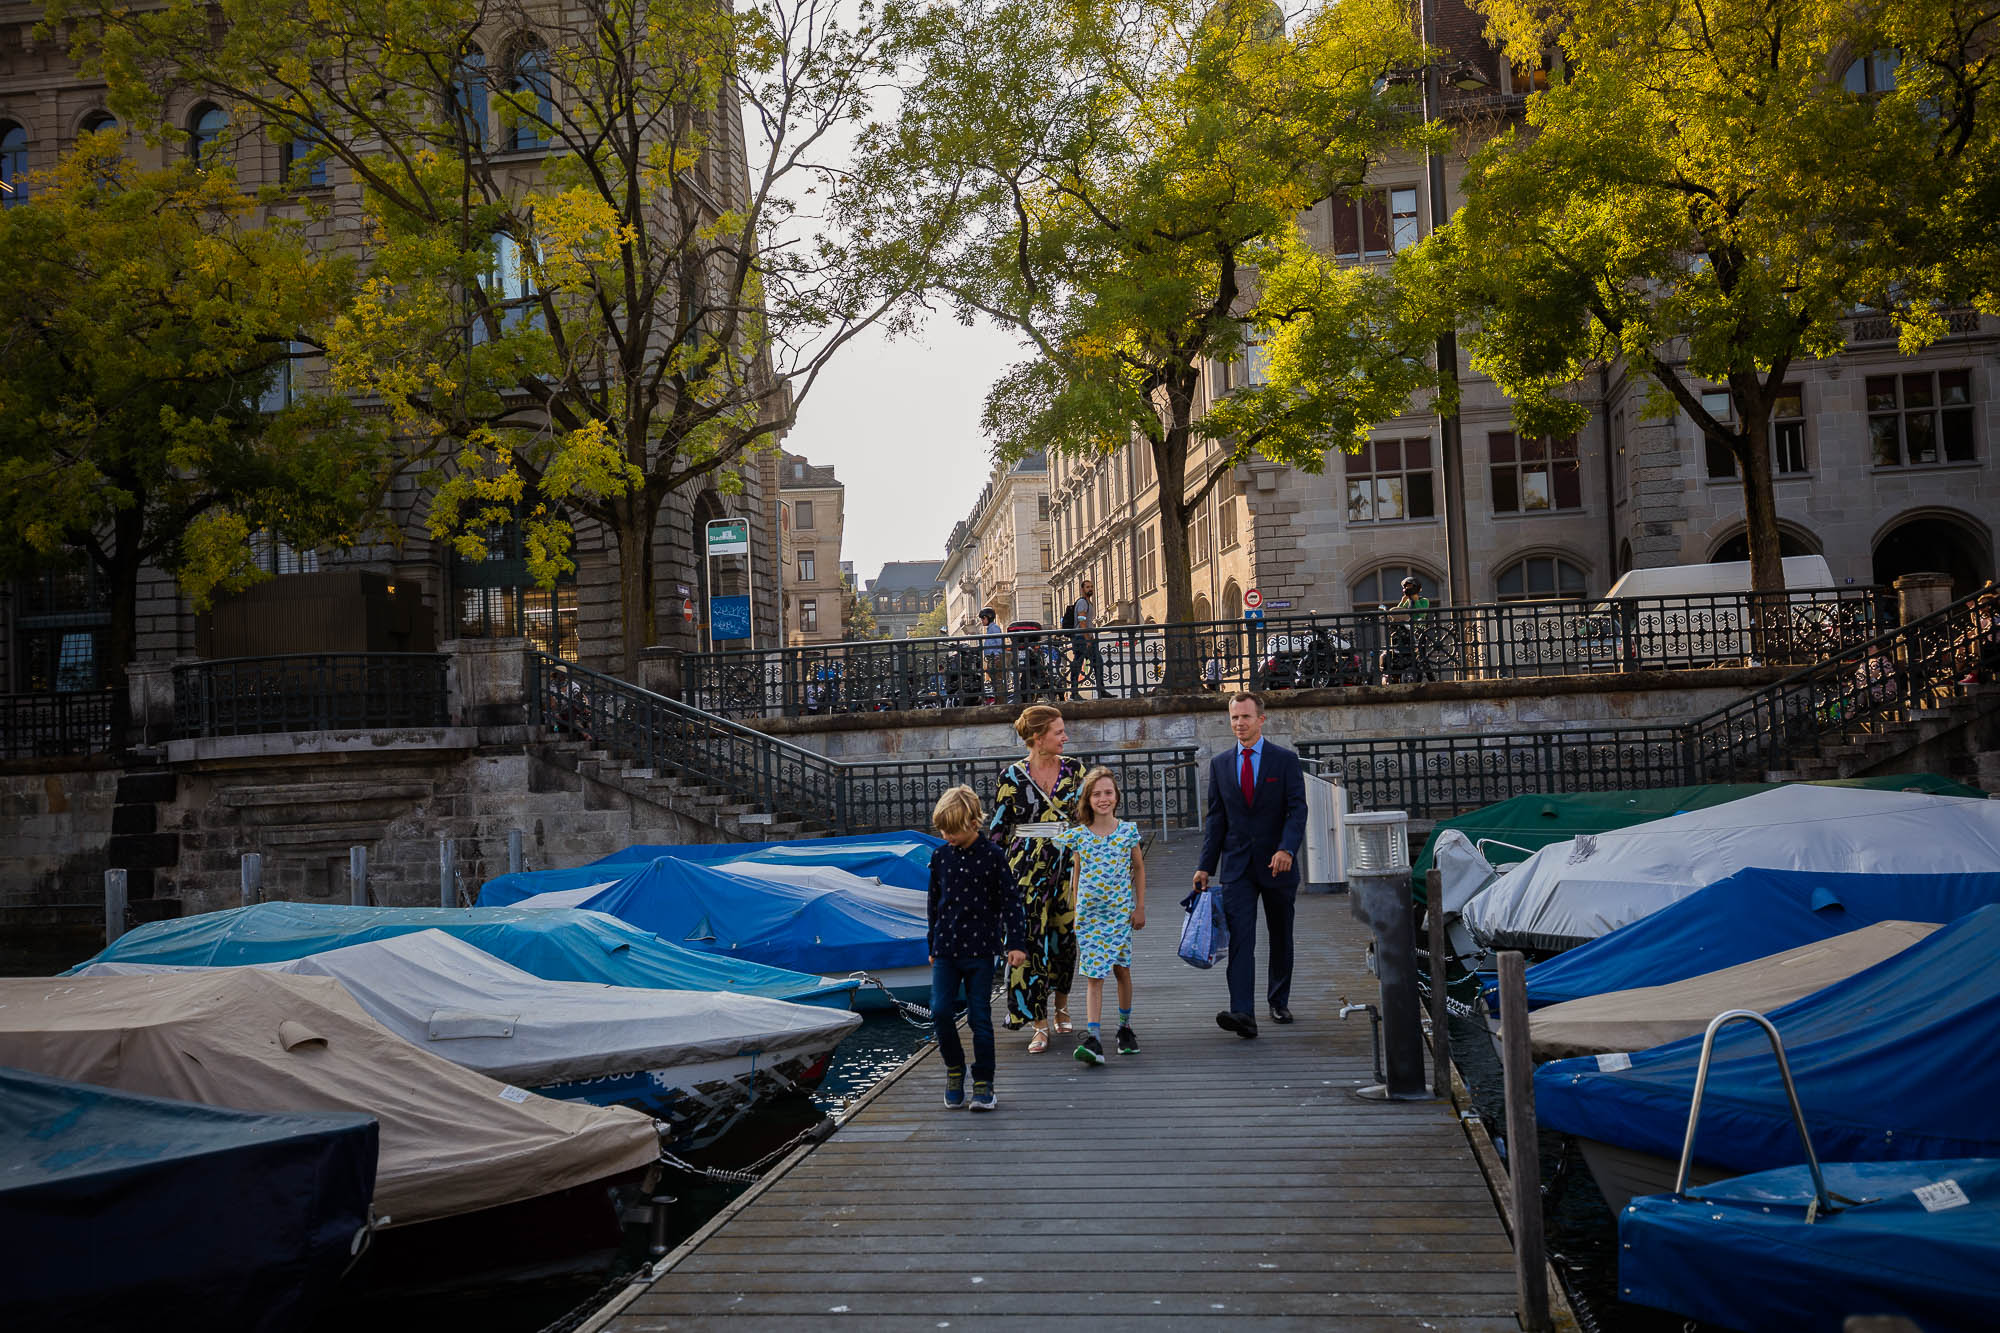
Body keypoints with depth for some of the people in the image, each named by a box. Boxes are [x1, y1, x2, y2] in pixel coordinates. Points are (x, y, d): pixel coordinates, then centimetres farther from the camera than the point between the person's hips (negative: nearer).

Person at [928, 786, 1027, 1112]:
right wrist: (932, 946, 19)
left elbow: (1009, 901, -2)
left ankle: (983, 1084, 12)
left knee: (980, 1018, 0)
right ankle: (954, 1069, 16)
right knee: (941, 1011, -8)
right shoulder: (940, 856, 6)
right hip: (946, 950, 3)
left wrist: (1015, 943, -9)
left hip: (980, 950, -3)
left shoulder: (991, 856, -5)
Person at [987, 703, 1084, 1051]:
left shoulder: (1074, 770, 4)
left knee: (1065, 937, 10)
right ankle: (1040, 1025, 0)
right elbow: (998, 827, 3)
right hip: (1028, 869, -3)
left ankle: (1061, 1008, 33)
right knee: (1030, 941, -7)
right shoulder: (1012, 777, -3)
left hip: (1068, 866, 3)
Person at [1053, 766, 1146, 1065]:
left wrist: (1140, 906, 7)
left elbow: (1138, 868, 9)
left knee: (1121, 969, 10)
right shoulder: (1077, 835, -3)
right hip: (1089, 913, 0)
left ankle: (1125, 1027, 29)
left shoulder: (1128, 831, -2)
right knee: (1093, 976, -5)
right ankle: (1093, 1039, -11)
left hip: (1121, 911, 1)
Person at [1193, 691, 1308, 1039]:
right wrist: (1206, 866, 3)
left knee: (1281, 938, 12)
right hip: (1237, 866, 1)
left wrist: (1286, 849, -25)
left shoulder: (1285, 760, -1)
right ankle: (1242, 1013, -19)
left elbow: (1297, 809, -8)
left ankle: (1279, 1002, 29)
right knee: (1239, 937, -12)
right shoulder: (1220, 764, 7)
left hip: (1277, 865, -1)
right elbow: (1215, 817, 9)